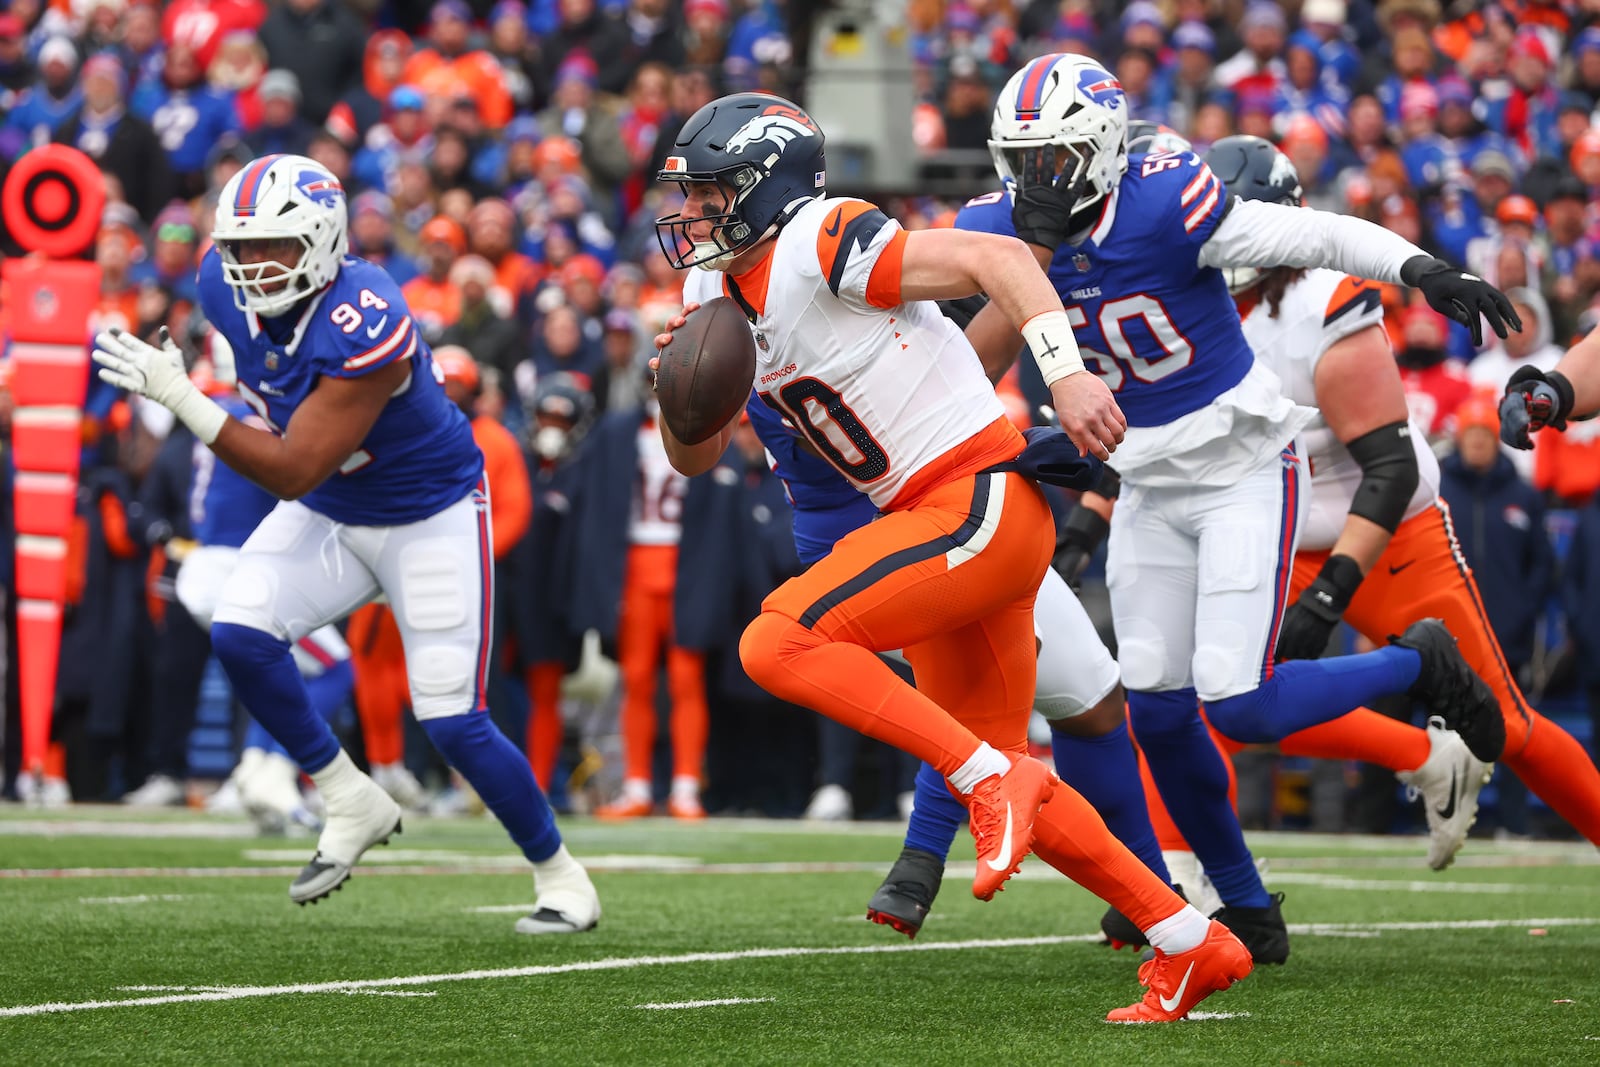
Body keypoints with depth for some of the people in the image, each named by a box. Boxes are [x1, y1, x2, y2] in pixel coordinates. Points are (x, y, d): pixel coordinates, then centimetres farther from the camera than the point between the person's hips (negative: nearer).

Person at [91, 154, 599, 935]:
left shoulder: (367, 330, -35)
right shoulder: (227, 288, -14)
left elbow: (294, 473, -34)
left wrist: (180, 397, -40)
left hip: (430, 518, -6)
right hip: (327, 516, 6)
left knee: (452, 722, -8)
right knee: (239, 635, -17)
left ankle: (561, 878, 14)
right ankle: (352, 804, 4)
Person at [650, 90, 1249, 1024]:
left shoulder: (820, 247, -14)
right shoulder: (721, 294, 13)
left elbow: (997, 259, -19)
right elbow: (696, 456, 19)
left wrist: (1068, 373, -29)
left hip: (982, 499, -10)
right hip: (931, 523, 10)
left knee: (779, 645, -21)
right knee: (999, 776, 13)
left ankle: (990, 776, -15)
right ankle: (1193, 947, 18)